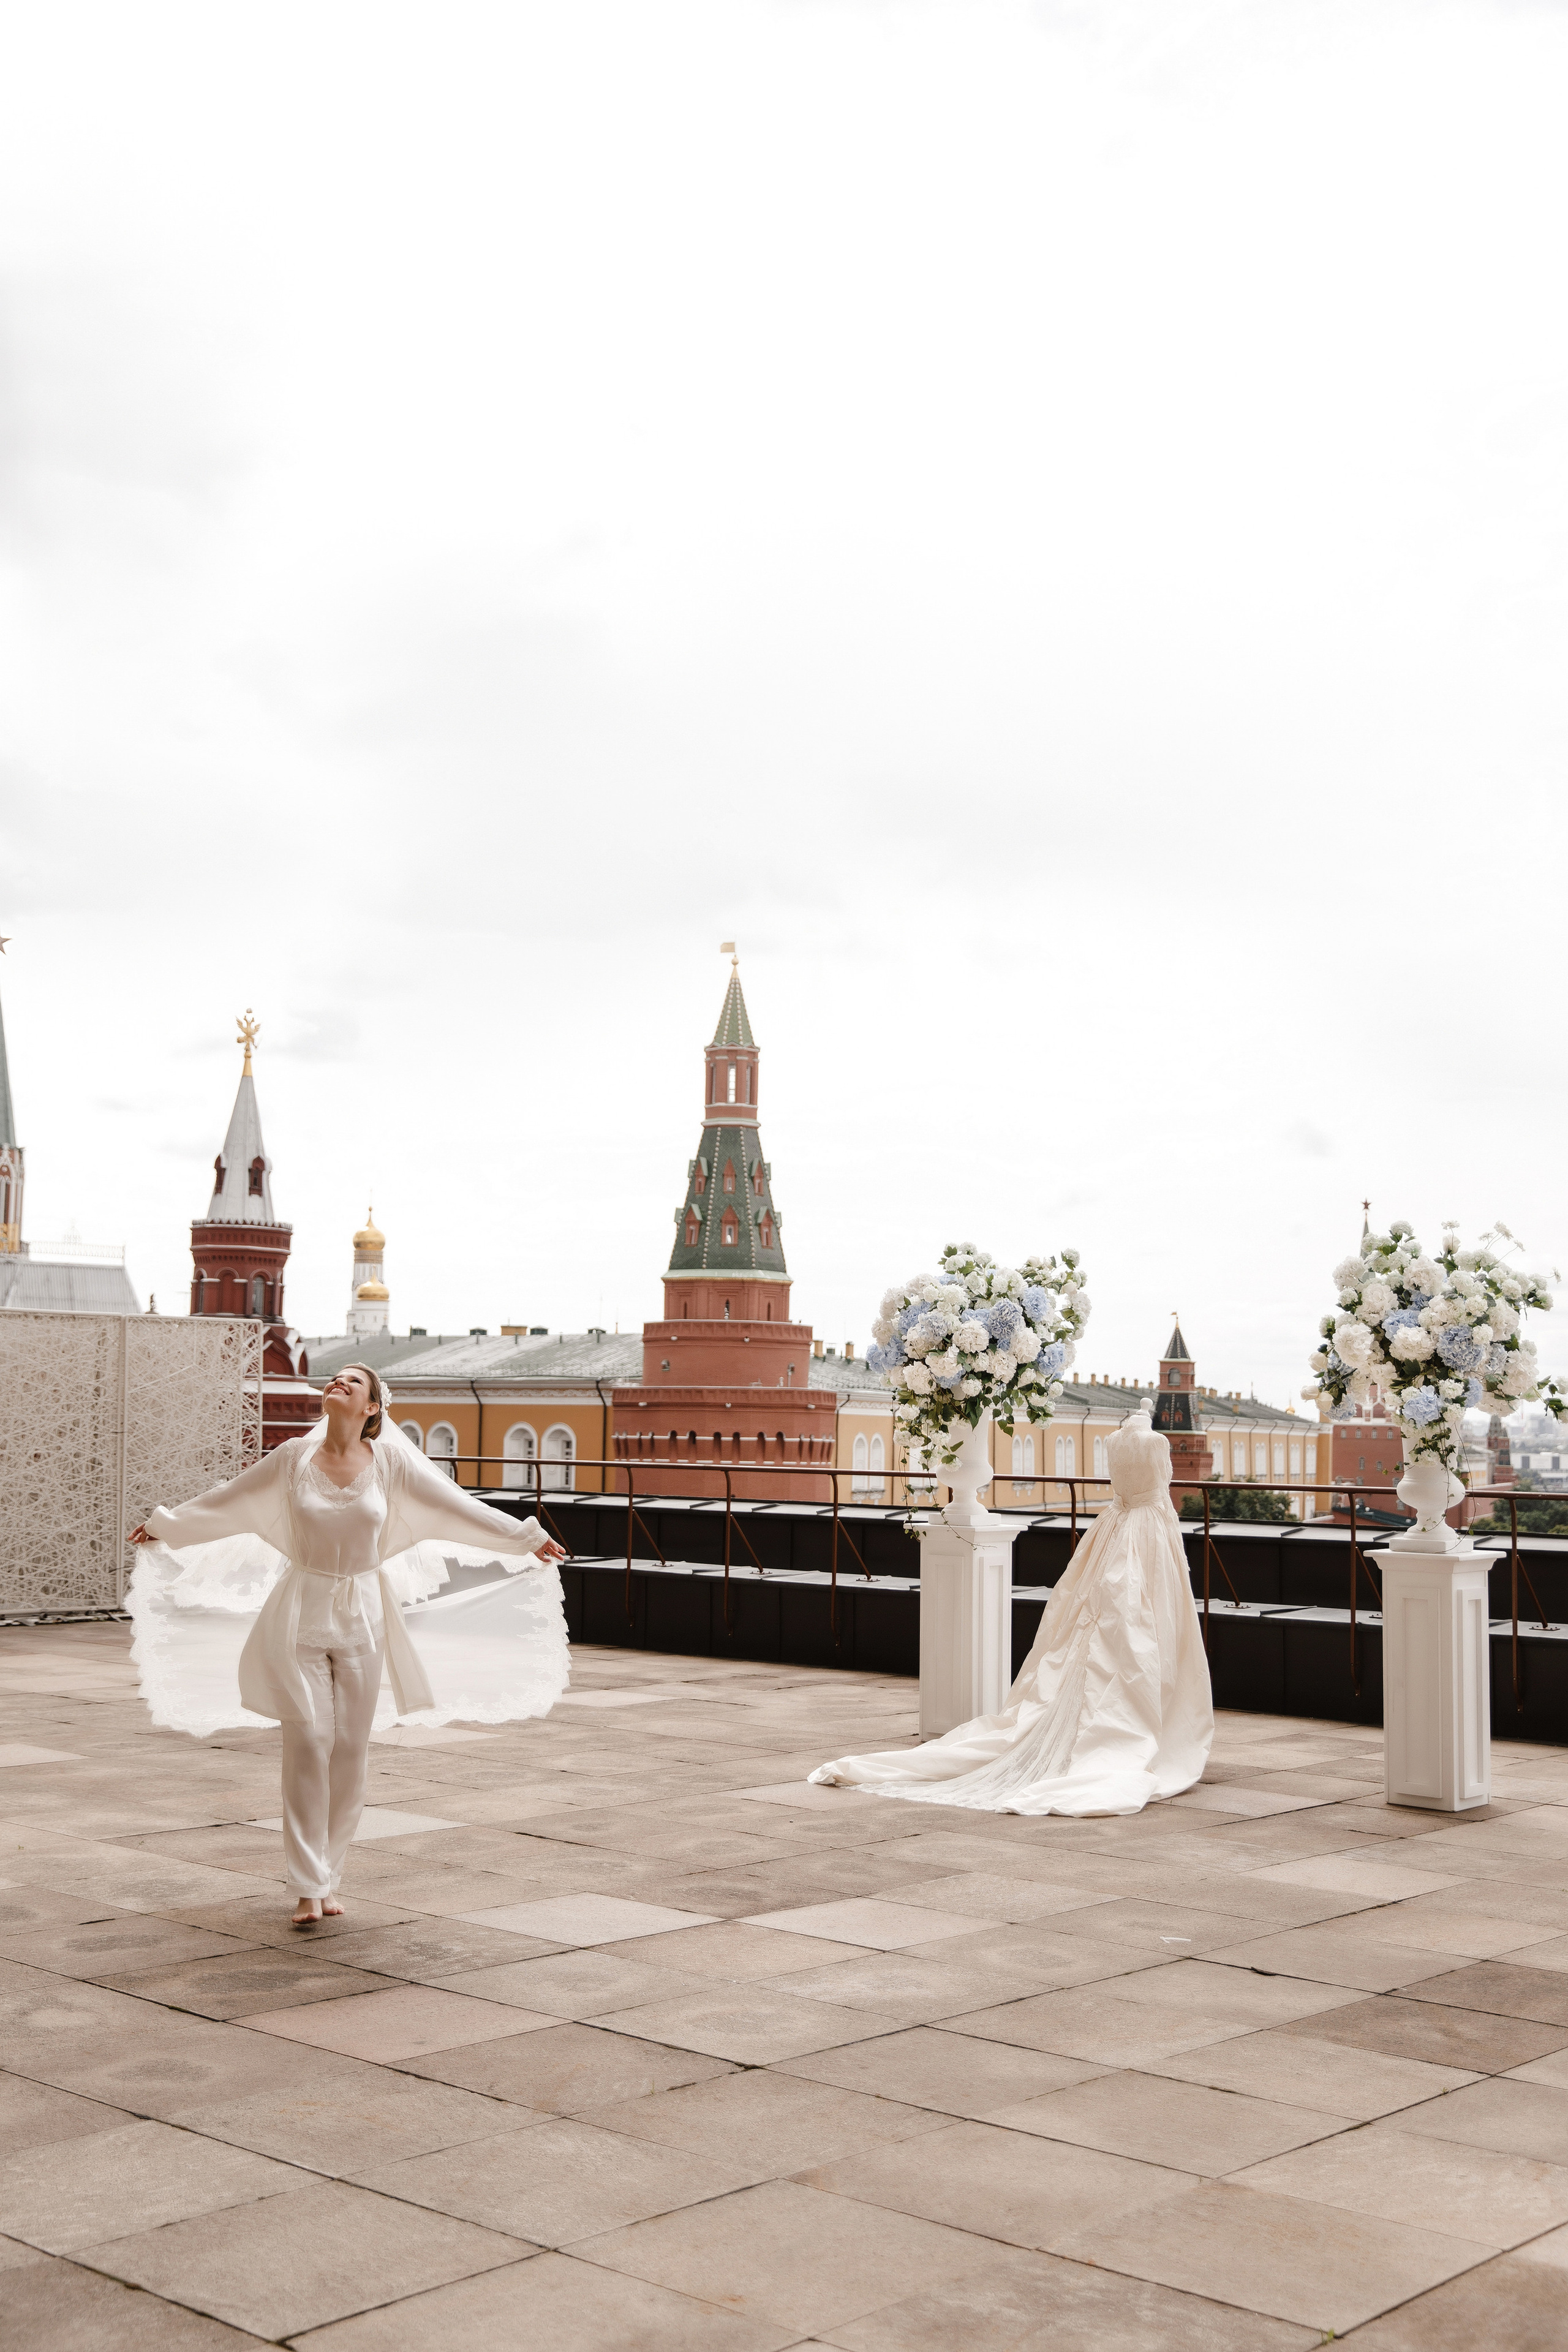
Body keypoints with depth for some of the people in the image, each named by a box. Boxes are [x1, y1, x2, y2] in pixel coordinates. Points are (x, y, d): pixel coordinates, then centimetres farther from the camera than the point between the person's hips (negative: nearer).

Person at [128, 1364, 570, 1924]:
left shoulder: (390, 1463, -2)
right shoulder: (293, 1458, -1)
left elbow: (458, 1507, 5)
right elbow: (223, 1503, 12)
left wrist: (526, 1538, 6)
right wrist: (163, 1526, 20)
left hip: (362, 1616, 1)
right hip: (302, 1611, -1)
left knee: (351, 1749, 4)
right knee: (308, 1743, -7)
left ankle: (327, 1878, 16)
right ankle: (309, 1887, -2)